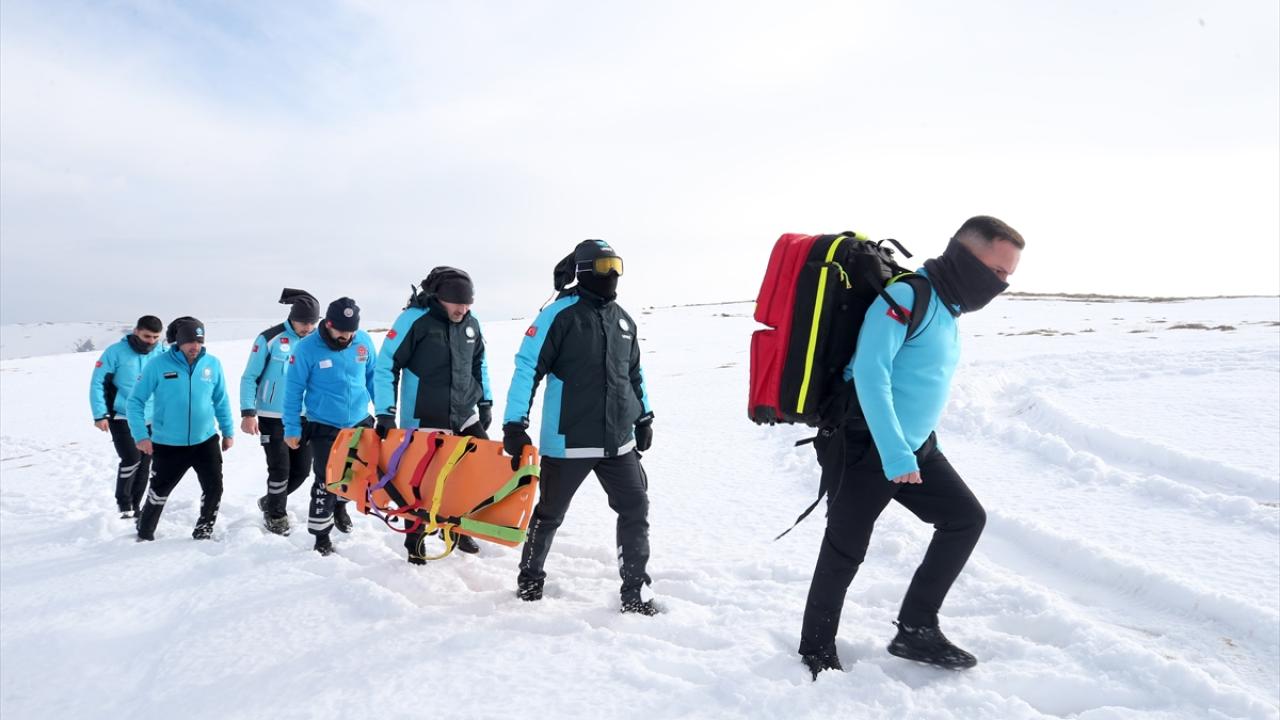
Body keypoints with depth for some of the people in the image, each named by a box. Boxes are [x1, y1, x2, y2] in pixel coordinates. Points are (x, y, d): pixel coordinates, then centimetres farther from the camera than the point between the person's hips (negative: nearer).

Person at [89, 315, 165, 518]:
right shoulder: (116, 352, -10)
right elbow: (97, 383, -6)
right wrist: (100, 415, -10)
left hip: (151, 419, 4)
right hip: (122, 417, -4)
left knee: (145, 464, 8)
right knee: (132, 459, -13)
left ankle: (134, 506, 24)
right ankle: (124, 505, 7)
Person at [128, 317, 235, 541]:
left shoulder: (212, 364, -2)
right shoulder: (158, 365, -11)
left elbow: (221, 401, 9)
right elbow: (136, 401, -6)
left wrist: (228, 431, 11)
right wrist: (141, 435, -11)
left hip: (206, 441, 2)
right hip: (168, 444, -2)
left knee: (214, 489, -2)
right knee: (159, 491, 12)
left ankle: (203, 533, 19)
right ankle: (144, 534, 35)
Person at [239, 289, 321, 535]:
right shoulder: (270, 339, -11)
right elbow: (249, 378, -6)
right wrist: (248, 413, -12)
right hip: (272, 417, -4)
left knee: (302, 469, 7)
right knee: (280, 468, -3)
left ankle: (270, 502, 33)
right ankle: (275, 515, 20)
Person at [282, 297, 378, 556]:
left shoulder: (364, 341, -6)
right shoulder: (308, 348, -14)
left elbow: (374, 377, 7)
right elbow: (293, 390, -6)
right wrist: (292, 429, -5)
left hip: (359, 422, 4)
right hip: (324, 427, -4)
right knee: (326, 482, -3)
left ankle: (339, 505, 46)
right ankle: (321, 536, 16)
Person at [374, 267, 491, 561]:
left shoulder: (470, 323, 2)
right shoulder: (414, 320, -15)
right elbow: (385, 367, -11)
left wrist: (485, 402, 16)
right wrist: (385, 414, -14)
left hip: (464, 417, 6)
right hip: (424, 422, -6)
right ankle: (415, 542, 21)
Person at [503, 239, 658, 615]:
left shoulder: (622, 319, 11)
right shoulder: (560, 314, -10)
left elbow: (634, 373, 22)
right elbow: (527, 367, -13)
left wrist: (644, 417, 21)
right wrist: (515, 423, -17)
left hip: (618, 440, 6)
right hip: (567, 440, -5)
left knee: (636, 508, 2)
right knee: (550, 513, 10)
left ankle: (636, 591, 14)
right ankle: (529, 579, 33)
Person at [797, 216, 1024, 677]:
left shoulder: (948, 310, 13)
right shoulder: (907, 296, -17)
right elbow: (870, 373, -25)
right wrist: (893, 453, -28)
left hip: (917, 448, 9)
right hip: (866, 447, -9)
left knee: (966, 518, 10)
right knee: (844, 552, 1)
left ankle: (916, 630, 17)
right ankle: (816, 653, 19)